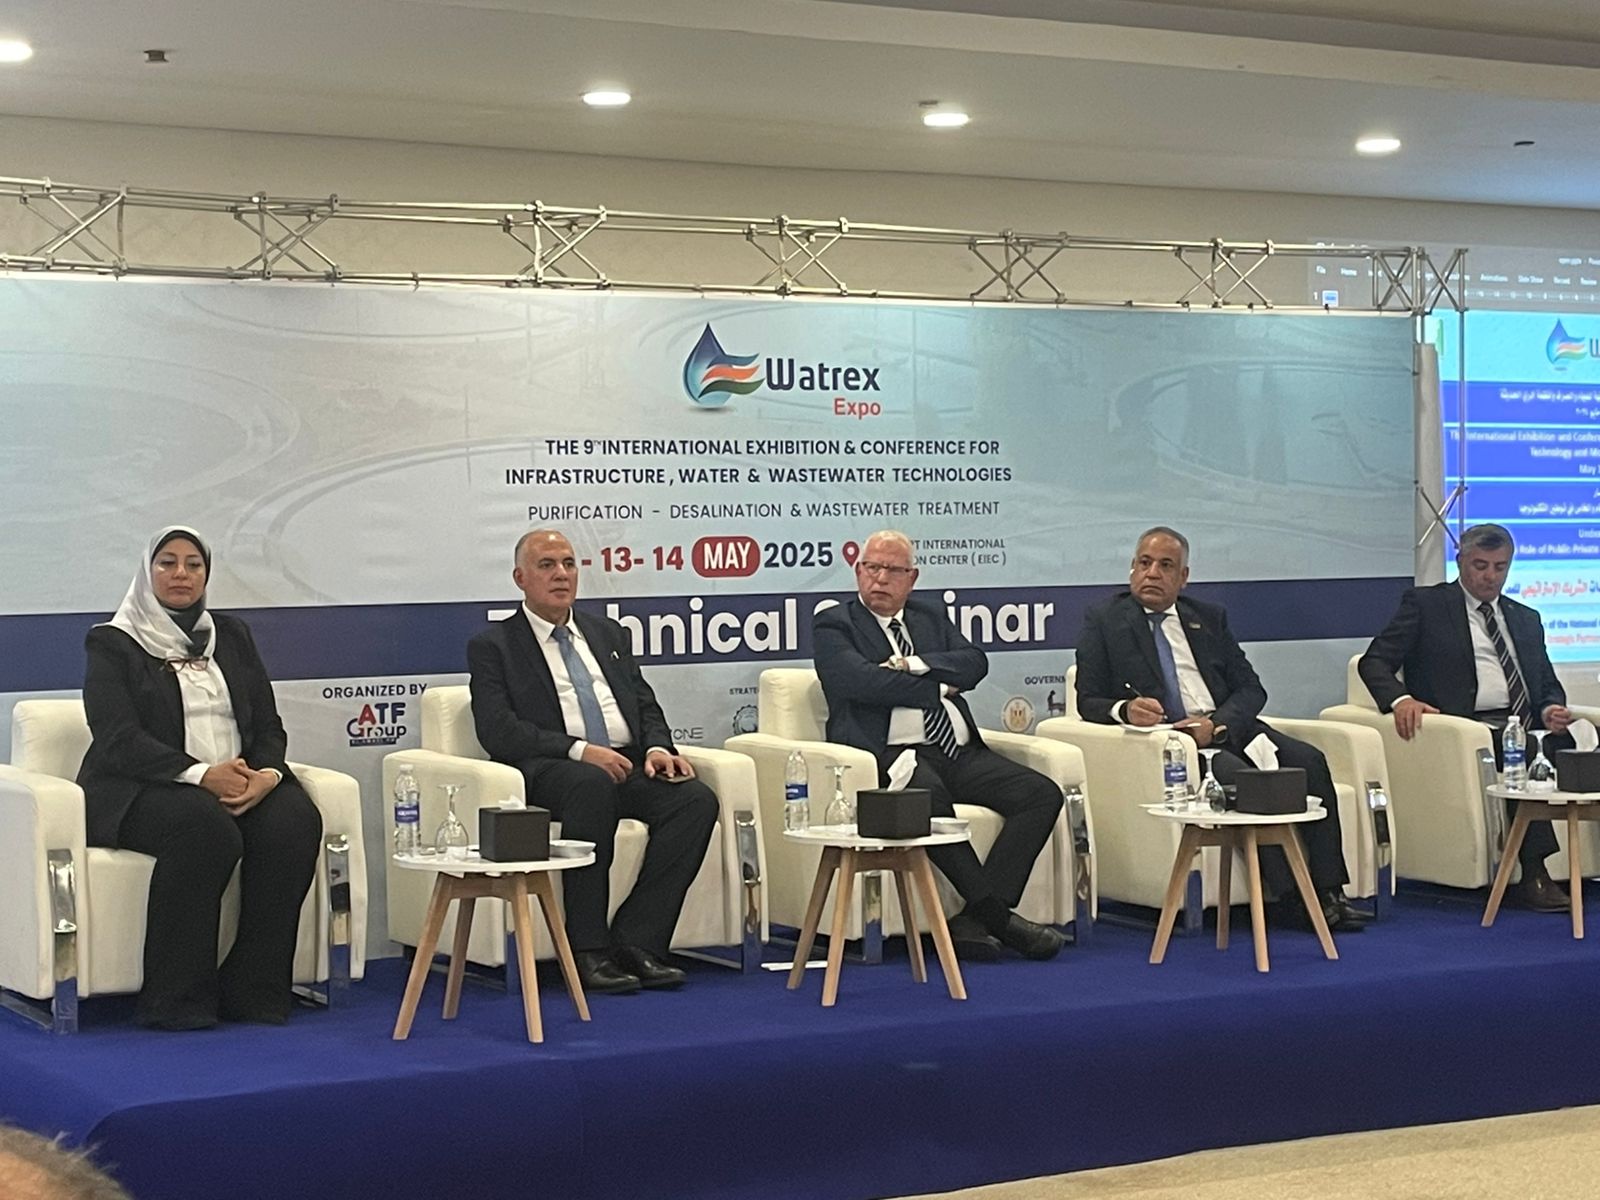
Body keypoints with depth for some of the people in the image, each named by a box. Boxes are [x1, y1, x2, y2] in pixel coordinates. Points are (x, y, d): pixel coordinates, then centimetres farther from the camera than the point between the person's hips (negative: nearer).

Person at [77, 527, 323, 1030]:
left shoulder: (231, 636, 19)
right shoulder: (112, 644, 4)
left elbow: (268, 726, 14)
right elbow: (119, 739, -10)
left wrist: (267, 773, -11)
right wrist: (201, 775, -23)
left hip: (240, 783, 5)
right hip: (141, 790, -4)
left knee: (295, 819, -27)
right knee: (205, 828, -37)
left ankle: (252, 989, -21)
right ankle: (176, 1001, -27)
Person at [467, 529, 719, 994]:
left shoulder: (610, 635, 24)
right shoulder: (493, 646, 6)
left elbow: (645, 706, 21)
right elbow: (499, 731, -7)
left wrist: (657, 747, -3)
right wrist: (579, 751, -19)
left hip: (627, 765, 5)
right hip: (547, 773, -5)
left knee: (696, 799, -23)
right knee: (592, 784, -39)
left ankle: (636, 940, -21)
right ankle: (588, 951, -32)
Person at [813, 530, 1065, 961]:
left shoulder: (930, 618, 24)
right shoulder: (833, 625, 8)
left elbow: (974, 663, 8)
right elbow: (862, 680, -11)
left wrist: (915, 664, -8)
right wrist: (940, 687, -4)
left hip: (960, 752, 6)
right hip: (893, 752, -6)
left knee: (1043, 794, -15)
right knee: (928, 798, -39)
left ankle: (973, 920, -25)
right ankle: (998, 915, -29)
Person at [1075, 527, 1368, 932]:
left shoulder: (1209, 618, 19)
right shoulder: (1103, 621, 9)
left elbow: (1251, 689, 11)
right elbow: (1089, 702, 3)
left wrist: (1218, 723, -10)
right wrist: (1125, 710, -21)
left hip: (1227, 728, 5)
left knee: (1309, 761, -20)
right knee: (1239, 776, -33)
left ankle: (1327, 893, -21)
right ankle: (1289, 896, -29)